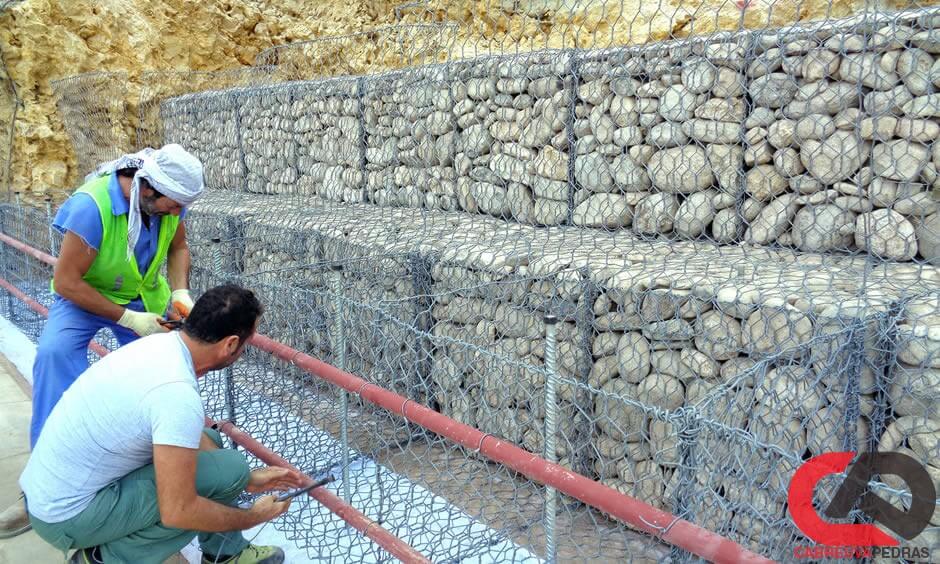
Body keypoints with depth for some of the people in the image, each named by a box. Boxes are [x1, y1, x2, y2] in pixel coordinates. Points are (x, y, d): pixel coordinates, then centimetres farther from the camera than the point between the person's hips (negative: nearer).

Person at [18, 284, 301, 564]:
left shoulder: (160, 343, -3)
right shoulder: (178, 392, -30)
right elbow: (177, 511, -27)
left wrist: (249, 479, 13)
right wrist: (252, 517, -10)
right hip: (68, 518, -9)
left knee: (207, 439, 13)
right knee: (229, 468, -15)